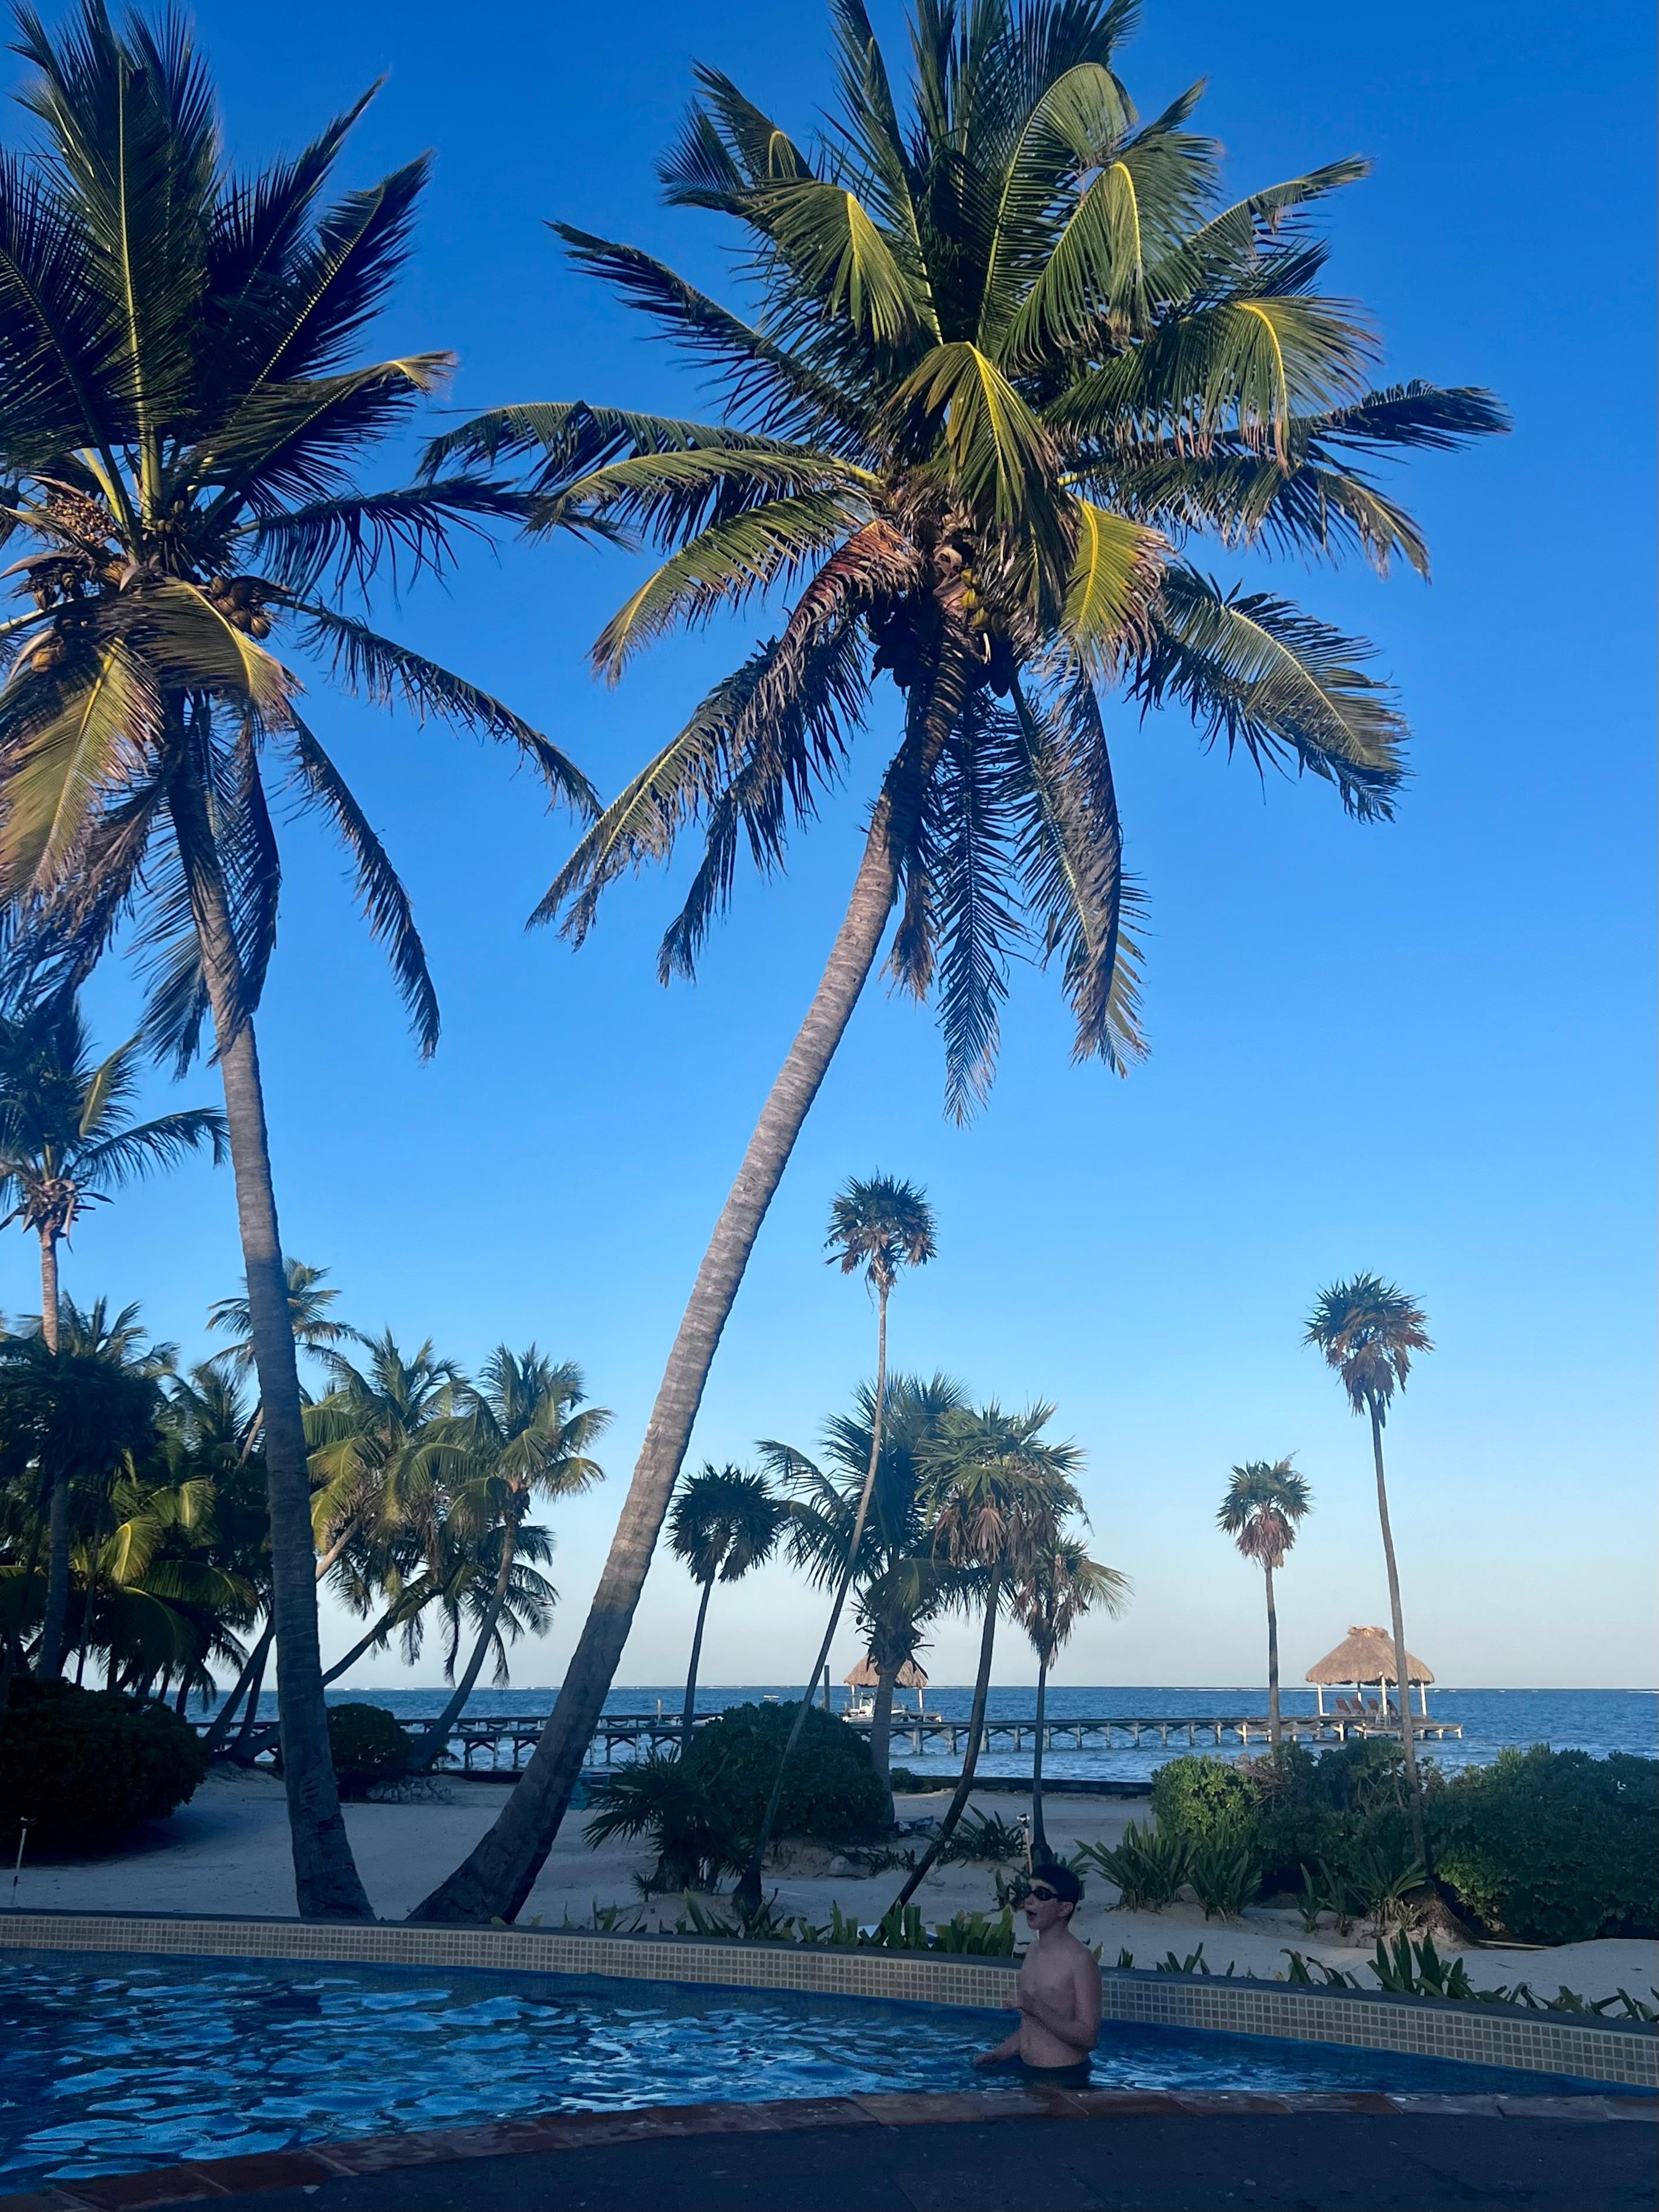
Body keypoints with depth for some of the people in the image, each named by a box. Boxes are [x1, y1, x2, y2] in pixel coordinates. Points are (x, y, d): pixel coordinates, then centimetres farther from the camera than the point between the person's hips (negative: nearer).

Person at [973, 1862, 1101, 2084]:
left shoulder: (1080, 1960, -15)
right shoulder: (1032, 1953, 10)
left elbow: (1088, 2038, -19)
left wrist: (1037, 2008, -27)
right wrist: (997, 2055, 8)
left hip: (1063, 2079, -7)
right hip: (1026, 2072, 7)